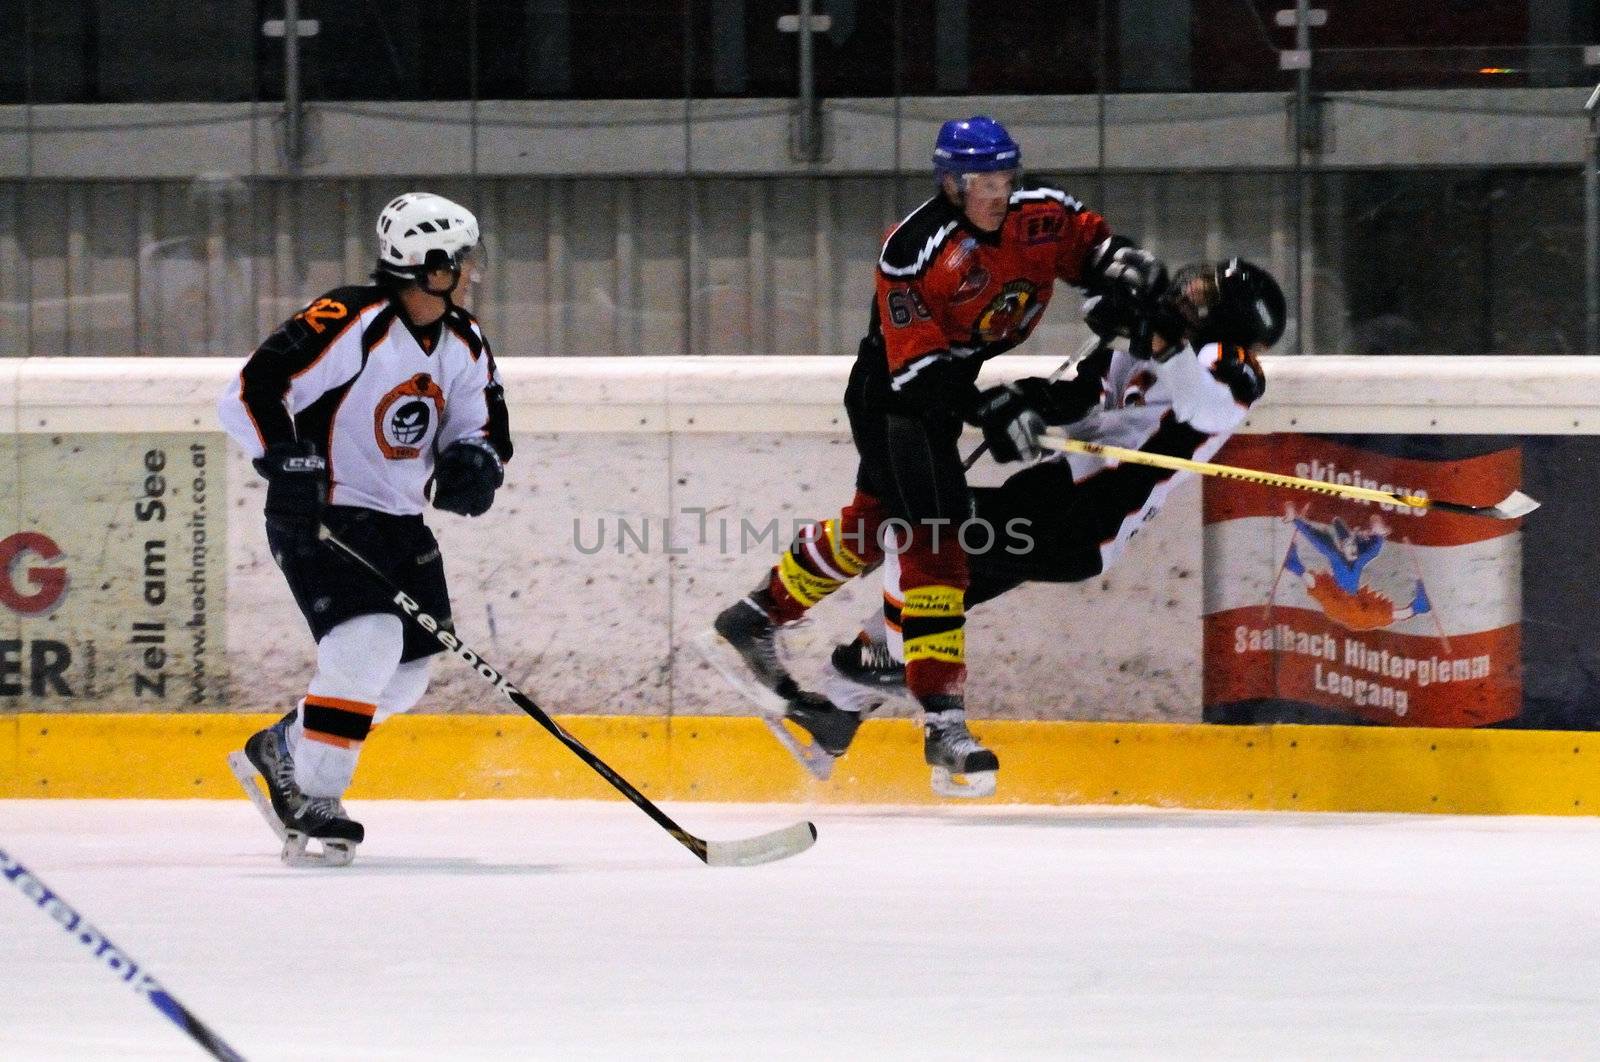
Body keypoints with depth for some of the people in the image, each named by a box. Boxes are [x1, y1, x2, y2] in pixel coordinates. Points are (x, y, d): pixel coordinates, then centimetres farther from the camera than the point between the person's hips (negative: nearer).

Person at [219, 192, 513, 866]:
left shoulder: (463, 345, 5)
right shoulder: (347, 324, -20)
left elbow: (486, 428, 13)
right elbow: (250, 394, -23)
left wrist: (475, 460, -10)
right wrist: (286, 461, -34)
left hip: (400, 524, 9)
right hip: (319, 518, -9)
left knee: (403, 677, 11)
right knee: (367, 644, -25)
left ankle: (282, 749, 34)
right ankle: (313, 802, -14)